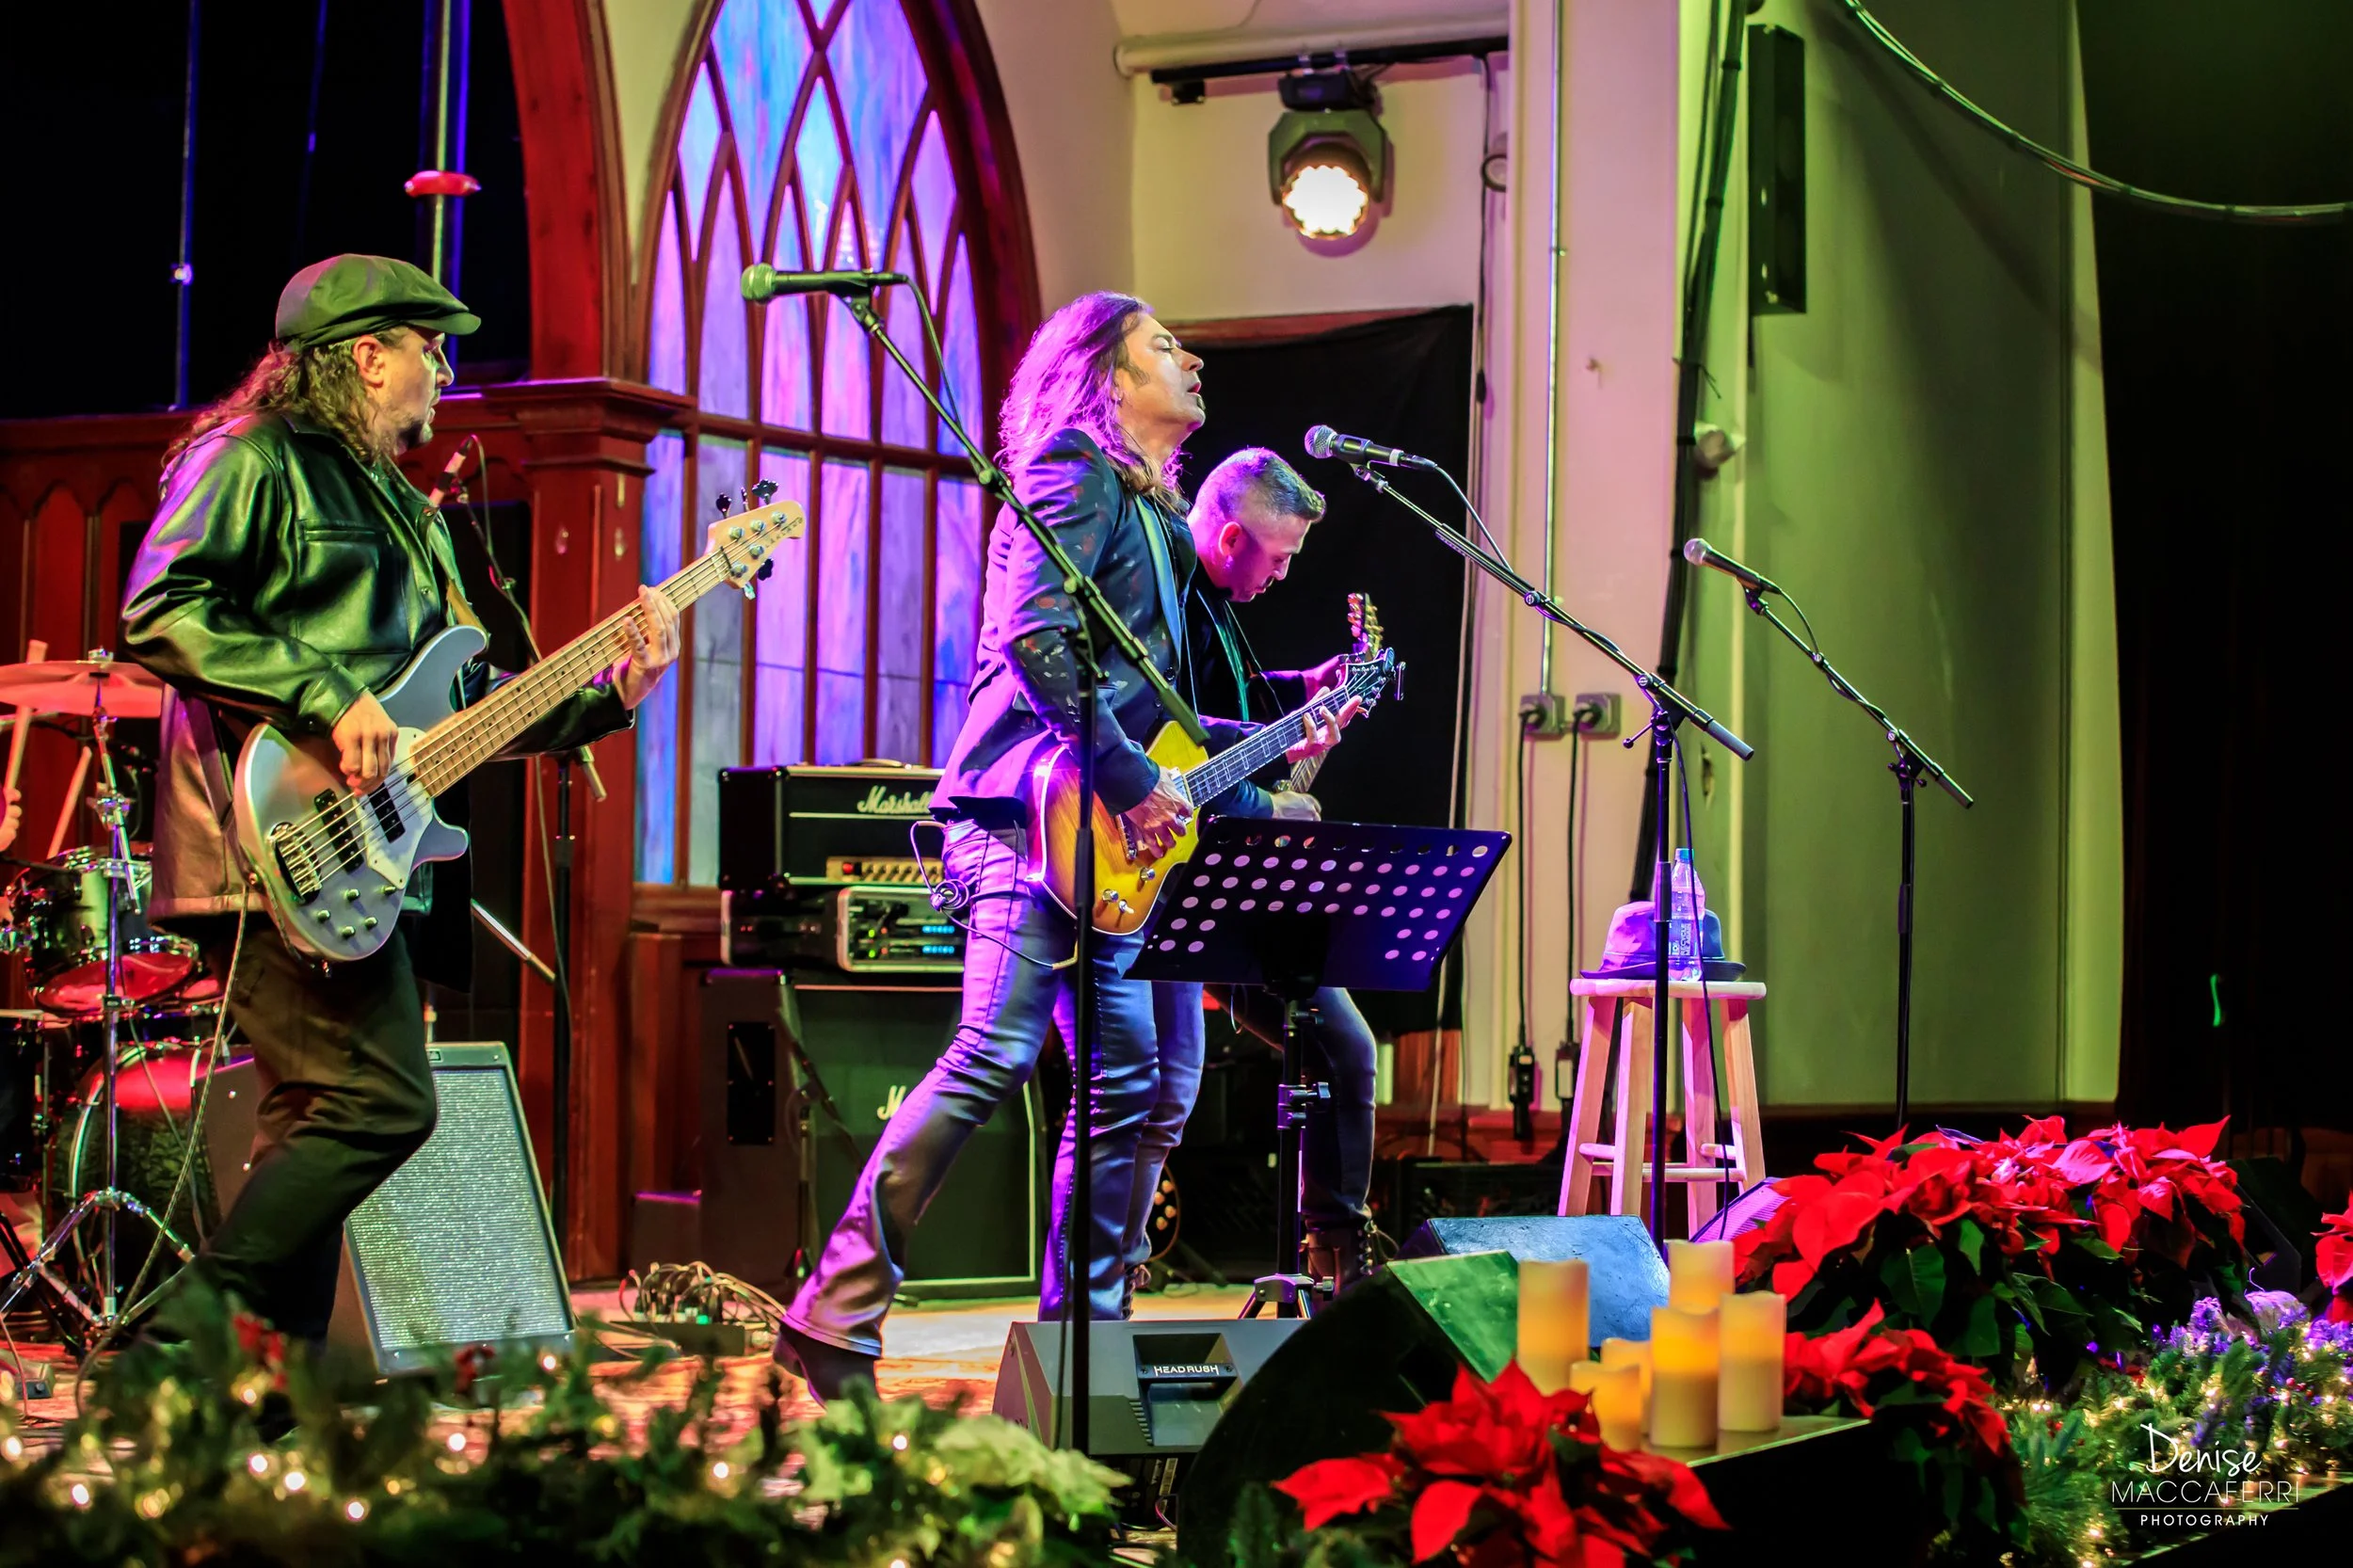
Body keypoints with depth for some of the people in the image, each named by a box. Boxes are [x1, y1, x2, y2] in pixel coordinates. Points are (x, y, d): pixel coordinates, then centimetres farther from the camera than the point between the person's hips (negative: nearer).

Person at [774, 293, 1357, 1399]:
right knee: (994, 1059, -19)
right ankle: (836, 1317, -18)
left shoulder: (1152, 513, 25)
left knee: (1129, 1081, 8)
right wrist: (1134, 782, -18)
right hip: (1029, 817, -10)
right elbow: (1036, 643, -19)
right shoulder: (1076, 478, -6)